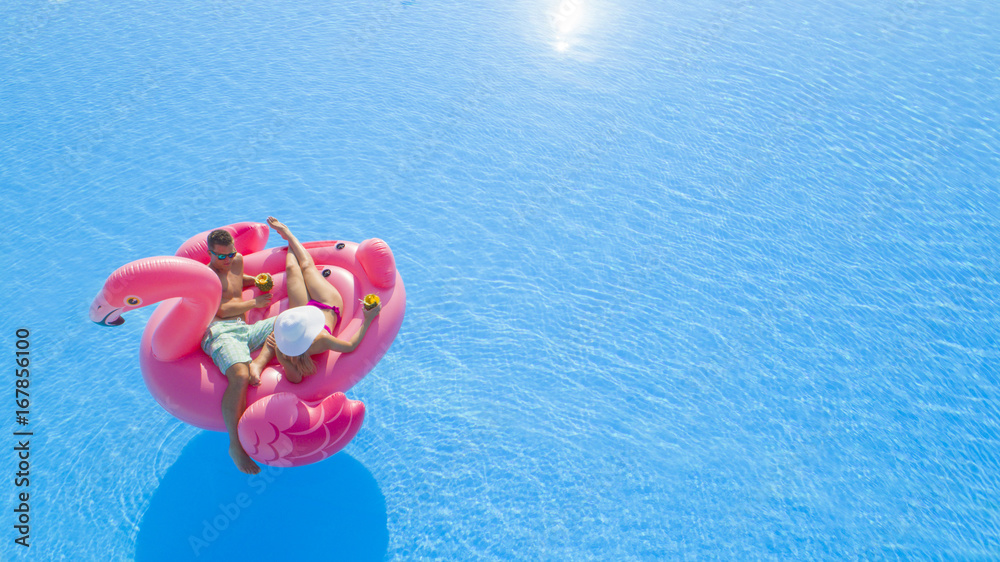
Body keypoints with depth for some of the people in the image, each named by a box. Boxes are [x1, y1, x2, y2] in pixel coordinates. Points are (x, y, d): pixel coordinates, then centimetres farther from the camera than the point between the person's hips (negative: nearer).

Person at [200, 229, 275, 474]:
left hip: (245, 330, 7)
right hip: (220, 331, -7)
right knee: (240, 376, -35)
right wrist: (254, 303, -1)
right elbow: (220, 310, -6)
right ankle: (235, 445, -25)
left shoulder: (237, 261, 26)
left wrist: (256, 281, 31)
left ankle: (258, 363, -33)